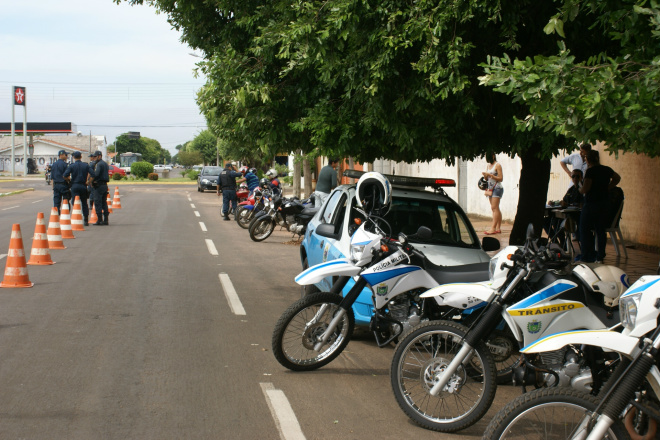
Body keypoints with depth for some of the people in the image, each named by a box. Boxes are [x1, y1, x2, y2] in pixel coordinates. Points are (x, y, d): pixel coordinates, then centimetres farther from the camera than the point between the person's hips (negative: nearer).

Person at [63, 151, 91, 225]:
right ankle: (86, 220, 11)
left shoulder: (72, 166, -4)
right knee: (84, 203, 11)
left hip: (74, 186, -2)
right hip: (83, 186, 2)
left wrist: (70, 179, 6)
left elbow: (65, 175, -13)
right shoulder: (86, 165, 3)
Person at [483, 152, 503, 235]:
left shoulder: (497, 165, -7)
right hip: (491, 188, 8)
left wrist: (490, 175, -18)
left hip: (497, 188, -8)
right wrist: (485, 175, 1)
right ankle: (498, 228, 7)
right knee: (496, 209, 6)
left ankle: (493, 228, -20)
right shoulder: (489, 165, 17)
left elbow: (501, 178, -11)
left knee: (494, 208, -14)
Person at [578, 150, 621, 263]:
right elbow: (617, 178, 26)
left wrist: (580, 190, 2)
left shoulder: (590, 171, -15)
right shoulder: (607, 170, 7)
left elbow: (585, 189, -20)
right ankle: (600, 257, 10)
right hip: (605, 202, 7)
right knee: (601, 230, 10)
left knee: (585, 230, 3)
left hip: (591, 204, -7)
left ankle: (586, 256, 1)